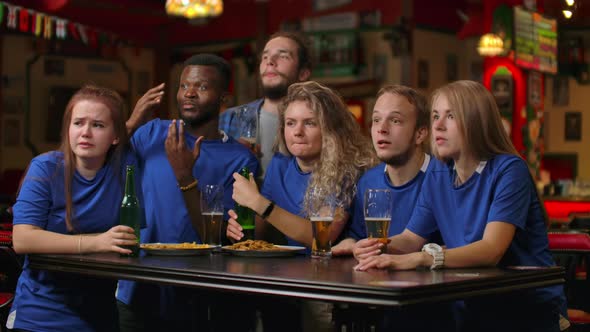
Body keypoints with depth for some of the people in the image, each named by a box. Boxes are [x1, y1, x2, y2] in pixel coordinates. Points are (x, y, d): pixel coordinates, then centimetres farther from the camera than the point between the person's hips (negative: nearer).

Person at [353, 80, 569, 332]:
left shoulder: (509, 170, -14)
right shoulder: (437, 178, 7)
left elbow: (491, 250, -25)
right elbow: (411, 239, 8)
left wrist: (418, 259, -37)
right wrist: (380, 248, -15)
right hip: (479, 306, 5)